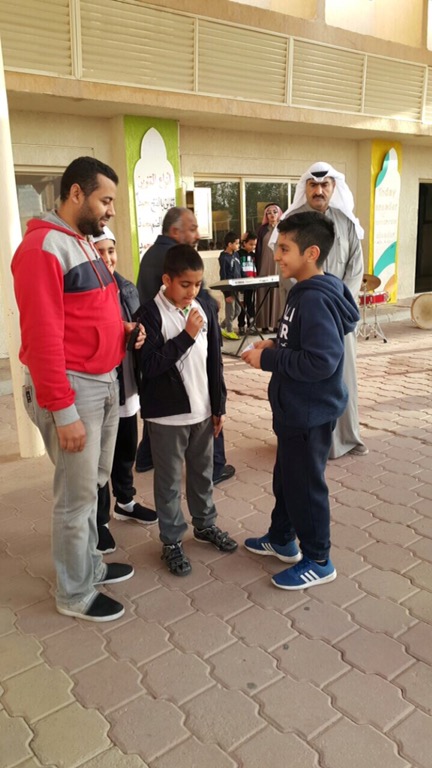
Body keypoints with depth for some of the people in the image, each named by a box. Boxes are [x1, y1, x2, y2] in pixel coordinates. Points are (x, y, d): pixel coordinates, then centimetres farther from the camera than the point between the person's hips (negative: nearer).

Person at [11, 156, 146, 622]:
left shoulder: (85, 244, 14)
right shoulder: (42, 248, -17)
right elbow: (42, 337, -22)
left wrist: (124, 330, 3)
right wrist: (63, 411, -22)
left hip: (105, 381, 9)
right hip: (73, 388, -9)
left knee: (93, 484, 20)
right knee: (77, 494, 3)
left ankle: (90, 564, 37)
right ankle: (75, 593, 21)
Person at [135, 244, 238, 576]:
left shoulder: (204, 309, 3)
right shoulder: (151, 314, -13)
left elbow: (214, 361, 7)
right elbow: (149, 365, -20)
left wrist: (219, 405, 8)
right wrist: (186, 335, -23)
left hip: (202, 410, 5)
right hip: (167, 414, -5)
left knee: (203, 472, 20)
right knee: (170, 480, 8)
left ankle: (205, 524, 40)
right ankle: (172, 540, 23)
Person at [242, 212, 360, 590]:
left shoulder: (316, 299, -25)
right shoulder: (304, 292, 6)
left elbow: (321, 360, -32)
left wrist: (268, 358, -23)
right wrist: (276, 345, 2)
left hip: (310, 413, -10)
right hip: (295, 408, 10)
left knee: (305, 485, 5)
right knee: (286, 477, 23)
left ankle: (318, 561, 24)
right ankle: (281, 539, 42)